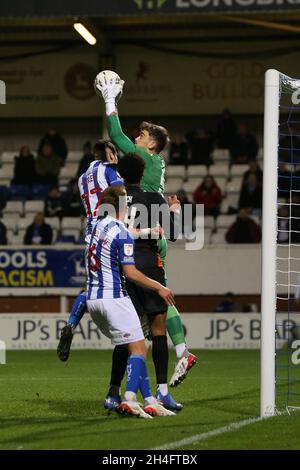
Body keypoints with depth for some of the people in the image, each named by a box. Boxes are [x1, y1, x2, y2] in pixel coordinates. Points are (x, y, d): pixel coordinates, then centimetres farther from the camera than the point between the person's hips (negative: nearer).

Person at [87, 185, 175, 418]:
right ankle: (129, 399, -22)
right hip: (114, 298, -8)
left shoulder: (98, 226, 10)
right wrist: (159, 287, -7)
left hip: (93, 298, 8)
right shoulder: (123, 235, -14)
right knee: (139, 349, -5)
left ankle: (149, 400, 8)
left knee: (137, 349, 12)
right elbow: (130, 273, -18)